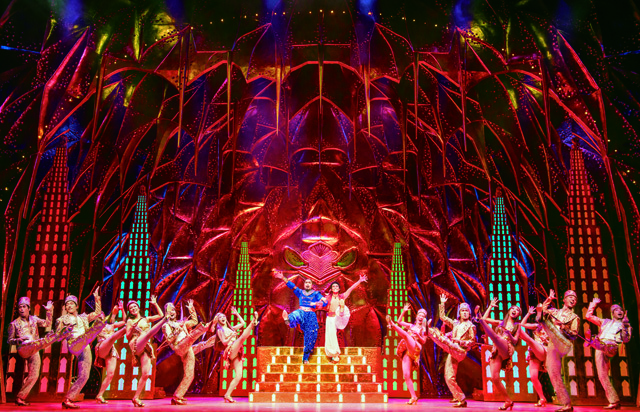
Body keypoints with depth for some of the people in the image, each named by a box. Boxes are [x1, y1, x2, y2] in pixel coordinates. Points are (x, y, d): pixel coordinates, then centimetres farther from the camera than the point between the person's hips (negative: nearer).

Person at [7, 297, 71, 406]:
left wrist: (49, 311, -10)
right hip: (23, 349, -4)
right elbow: (9, 341, 8)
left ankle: (20, 398, 8)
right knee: (43, 341, -33)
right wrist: (18, 340, -13)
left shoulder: (34, 319, 15)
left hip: (34, 352, 4)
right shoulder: (14, 323, 7)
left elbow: (47, 324, 0)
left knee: (33, 376, 1)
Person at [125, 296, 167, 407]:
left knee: (146, 374, -6)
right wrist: (132, 328, -10)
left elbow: (161, 315, 13)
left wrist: (155, 304, 14)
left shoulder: (146, 319, 23)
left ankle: (136, 398, -1)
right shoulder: (130, 321, 15)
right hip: (136, 344, -4)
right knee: (150, 332, -33)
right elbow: (128, 337, 7)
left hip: (146, 347, 4)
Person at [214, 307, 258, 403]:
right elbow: (224, 342, -3)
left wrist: (236, 313, 30)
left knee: (239, 376, -7)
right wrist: (232, 336, -16)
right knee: (242, 337, -26)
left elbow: (243, 323, 29)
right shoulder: (220, 330, 10)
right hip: (231, 351, -5)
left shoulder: (231, 328, 27)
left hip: (237, 354, 5)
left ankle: (227, 395, -7)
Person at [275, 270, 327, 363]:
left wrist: (315, 303, -17)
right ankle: (288, 319, -75)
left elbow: (324, 302, 0)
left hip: (311, 315, 0)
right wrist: (283, 278, -3)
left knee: (310, 336, -5)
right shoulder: (300, 292, 18)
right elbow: (292, 285, 8)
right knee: (295, 315, -37)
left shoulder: (316, 294, 12)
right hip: (301, 312, 0)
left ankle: (305, 358, 6)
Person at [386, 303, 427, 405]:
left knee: (405, 334, -30)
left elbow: (423, 341, 8)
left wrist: (417, 335, -8)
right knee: (406, 375, -8)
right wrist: (404, 311, 12)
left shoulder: (424, 330, 17)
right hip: (407, 352, 3)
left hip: (415, 349, -3)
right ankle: (413, 397, -6)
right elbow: (399, 321, 19)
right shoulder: (411, 326, 24)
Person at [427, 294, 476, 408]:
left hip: (460, 352, -6)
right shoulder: (455, 323, 20)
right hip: (452, 353, 6)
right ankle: (461, 400, 8)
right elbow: (442, 317, 21)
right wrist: (442, 304, 17)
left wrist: (460, 341, -13)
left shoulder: (470, 326, 6)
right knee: (449, 377, 2)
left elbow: (472, 341, 1)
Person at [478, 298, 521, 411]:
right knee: (494, 378, -9)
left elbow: (515, 341, 5)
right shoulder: (500, 323, 24)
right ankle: (508, 401, 0)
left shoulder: (517, 326, 16)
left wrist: (509, 334, -13)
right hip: (496, 351, 3)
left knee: (496, 337, -36)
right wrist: (490, 306, 18)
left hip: (506, 350, -3)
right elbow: (485, 318, 15)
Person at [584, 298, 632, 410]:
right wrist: (593, 304, 30)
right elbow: (588, 316, 29)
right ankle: (614, 402, -4)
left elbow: (626, 339, 3)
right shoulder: (605, 322, 29)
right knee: (602, 376, -5)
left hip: (611, 348, -2)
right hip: (600, 349, 2)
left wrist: (625, 326, -6)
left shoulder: (624, 325, 19)